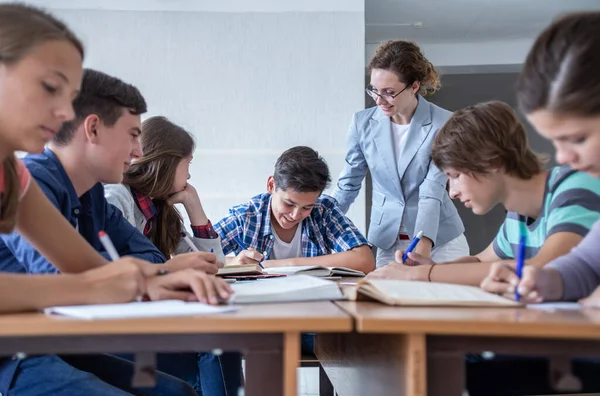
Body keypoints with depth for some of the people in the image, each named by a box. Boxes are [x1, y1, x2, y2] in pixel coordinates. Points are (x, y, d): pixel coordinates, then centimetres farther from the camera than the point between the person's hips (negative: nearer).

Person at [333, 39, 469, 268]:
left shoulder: (443, 124, -12)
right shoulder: (363, 123, -4)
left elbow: (432, 191, -19)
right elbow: (348, 184, 5)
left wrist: (423, 244, -32)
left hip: (439, 242, -2)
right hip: (388, 243, 2)